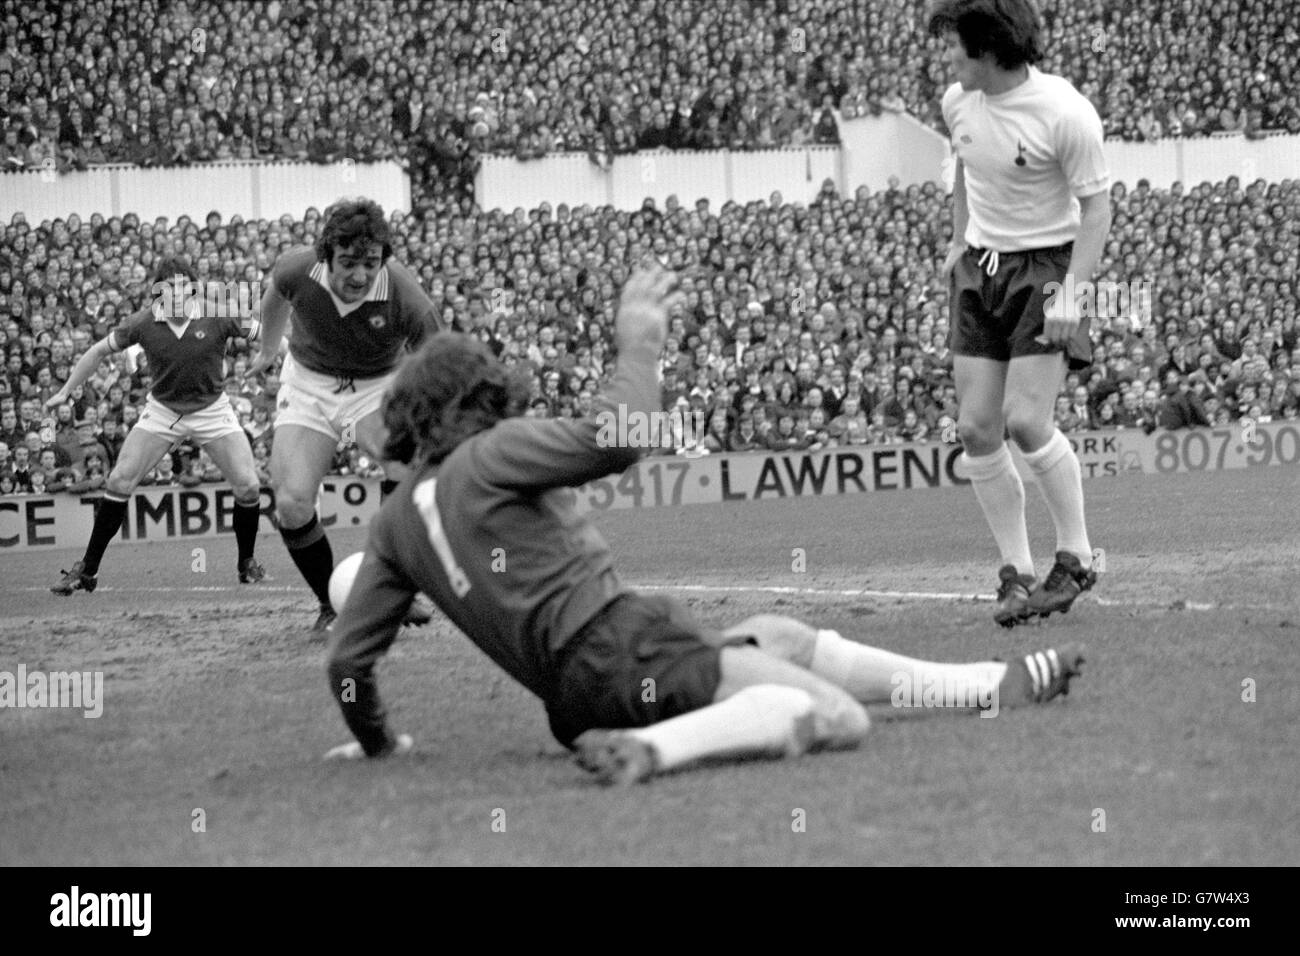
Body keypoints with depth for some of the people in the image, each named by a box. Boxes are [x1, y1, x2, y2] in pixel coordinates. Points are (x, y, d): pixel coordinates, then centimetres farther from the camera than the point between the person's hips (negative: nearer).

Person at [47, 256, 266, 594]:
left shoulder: (217, 317, -18)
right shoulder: (143, 323, -14)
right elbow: (99, 351, 1)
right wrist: (65, 392, 3)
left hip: (211, 410, 0)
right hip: (162, 410, 0)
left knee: (248, 487, -10)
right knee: (119, 483, -9)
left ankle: (247, 562, 16)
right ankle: (87, 570, 1)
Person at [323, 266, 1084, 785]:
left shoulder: (396, 521, 14)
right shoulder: (491, 455, -5)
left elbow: (349, 658, 10)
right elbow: (618, 440, -17)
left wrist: (375, 741, 26)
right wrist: (639, 343, -2)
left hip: (571, 697, 9)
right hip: (619, 648, -9)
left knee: (780, 637, 27)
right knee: (837, 716, -19)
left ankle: (996, 684, 35)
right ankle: (656, 749, -34)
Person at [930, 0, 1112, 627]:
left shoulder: (1065, 112, -17)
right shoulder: (958, 103, 2)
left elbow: (1095, 204, -12)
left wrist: (1072, 291, -19)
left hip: (1046, 265, -6)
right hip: (980, 269, 6)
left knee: (1026, 422, -16)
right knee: (977, 429, -2)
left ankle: (1076, 557, 2)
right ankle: (1016, 574, 6)